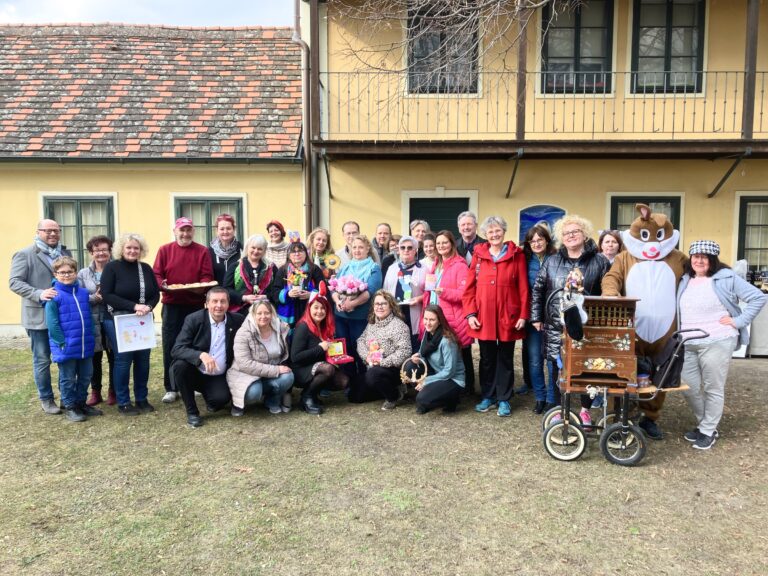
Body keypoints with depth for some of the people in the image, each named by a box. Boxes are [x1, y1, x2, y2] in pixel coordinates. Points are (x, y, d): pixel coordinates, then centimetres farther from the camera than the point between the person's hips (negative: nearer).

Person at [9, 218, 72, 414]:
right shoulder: (24, 254, -4)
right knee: (42, 360, 6)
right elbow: (15, 282, -11)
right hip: (39, 316, -4)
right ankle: (46, 399, 20)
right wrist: (39, 294, -25)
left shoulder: (65, 253, 12)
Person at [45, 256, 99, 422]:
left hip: (85, 346, 6)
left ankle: (81, 403, 31)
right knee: (68, 379, 8)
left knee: (85, 376, 15)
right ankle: (69, 407, 22)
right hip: (66, 348, -5)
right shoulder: (54, 296, -12)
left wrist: (91, 338, 6)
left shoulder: (84, 293, 6)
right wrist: (62, 343, -15)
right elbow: (52, 324, -13)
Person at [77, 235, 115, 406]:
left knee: (114, 357, 6)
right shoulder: (83, 274, 5)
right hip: (92, 322, 1)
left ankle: (113, 391, 21)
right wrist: (94, 298, -16)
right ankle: (95, 392, 24)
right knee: (94, 358, 10)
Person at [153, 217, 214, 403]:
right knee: (170, 346, 2)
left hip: (196, 304, 0)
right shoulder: (164, 250, 6)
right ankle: (170, 388, 10)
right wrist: (162, 285, -19)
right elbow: (156, 274, 1)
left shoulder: (202, 251, 5)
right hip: (172, 305, 0)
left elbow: (207, 276, -1)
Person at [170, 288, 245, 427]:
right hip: (195, 373, 0)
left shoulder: (237, 321, -4)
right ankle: (192, 411, -10)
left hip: (219, 377, 0)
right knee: (179, 365, -30)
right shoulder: (193, 319, -10)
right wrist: (201, 355, -35)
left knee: (221, 399, -28)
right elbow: (177, 349, -20)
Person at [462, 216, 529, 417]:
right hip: (483, 317, 2)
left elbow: (523, 288, -2)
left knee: (505, 359, 9)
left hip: (508, 317, -1)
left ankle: (504, 399, 20)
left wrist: (523, 315, -7)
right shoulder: (478, 255, 4)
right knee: (487, 359, 12)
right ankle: (488, 397, 25)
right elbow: (470, 287, 3)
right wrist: (470, 313, -5)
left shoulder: (516, 255, 0)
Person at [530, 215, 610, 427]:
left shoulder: (599, 262, 0)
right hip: (556, 327, 1)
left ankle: (585, 409, 25)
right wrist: (536, 317, 6)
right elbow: (538, 290, 10)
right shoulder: (552, 262, 7)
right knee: (556, 369, 6)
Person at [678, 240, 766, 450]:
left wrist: (739, 321, -10)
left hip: (716, 343, -6)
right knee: (688, 388, 10)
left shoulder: (726, 278, -5)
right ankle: (703, 424, 30)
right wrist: (678, 335, 8)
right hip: (687, 344, 6)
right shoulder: (685, 280, 12)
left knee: (713, 389, 4)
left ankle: (708, 431, 17)